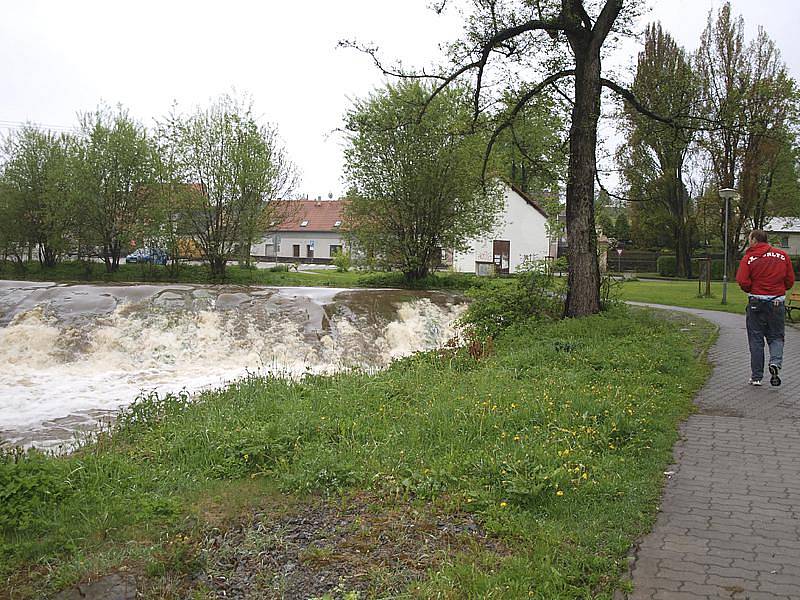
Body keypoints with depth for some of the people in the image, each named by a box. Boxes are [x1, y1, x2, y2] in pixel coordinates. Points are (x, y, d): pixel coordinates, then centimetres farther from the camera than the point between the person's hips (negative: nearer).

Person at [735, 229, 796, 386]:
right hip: (777, 302, 2)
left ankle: (756, 377, 8)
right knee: (776, 337, 13)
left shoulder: (749, 258, -7)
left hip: (756, 302, -2)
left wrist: (752, 290, 4)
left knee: (756, 339, 6)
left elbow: (742, 281, -16)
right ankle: (775, 362, -14)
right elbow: (790, 280, 2)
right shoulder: (783, 255, 2)